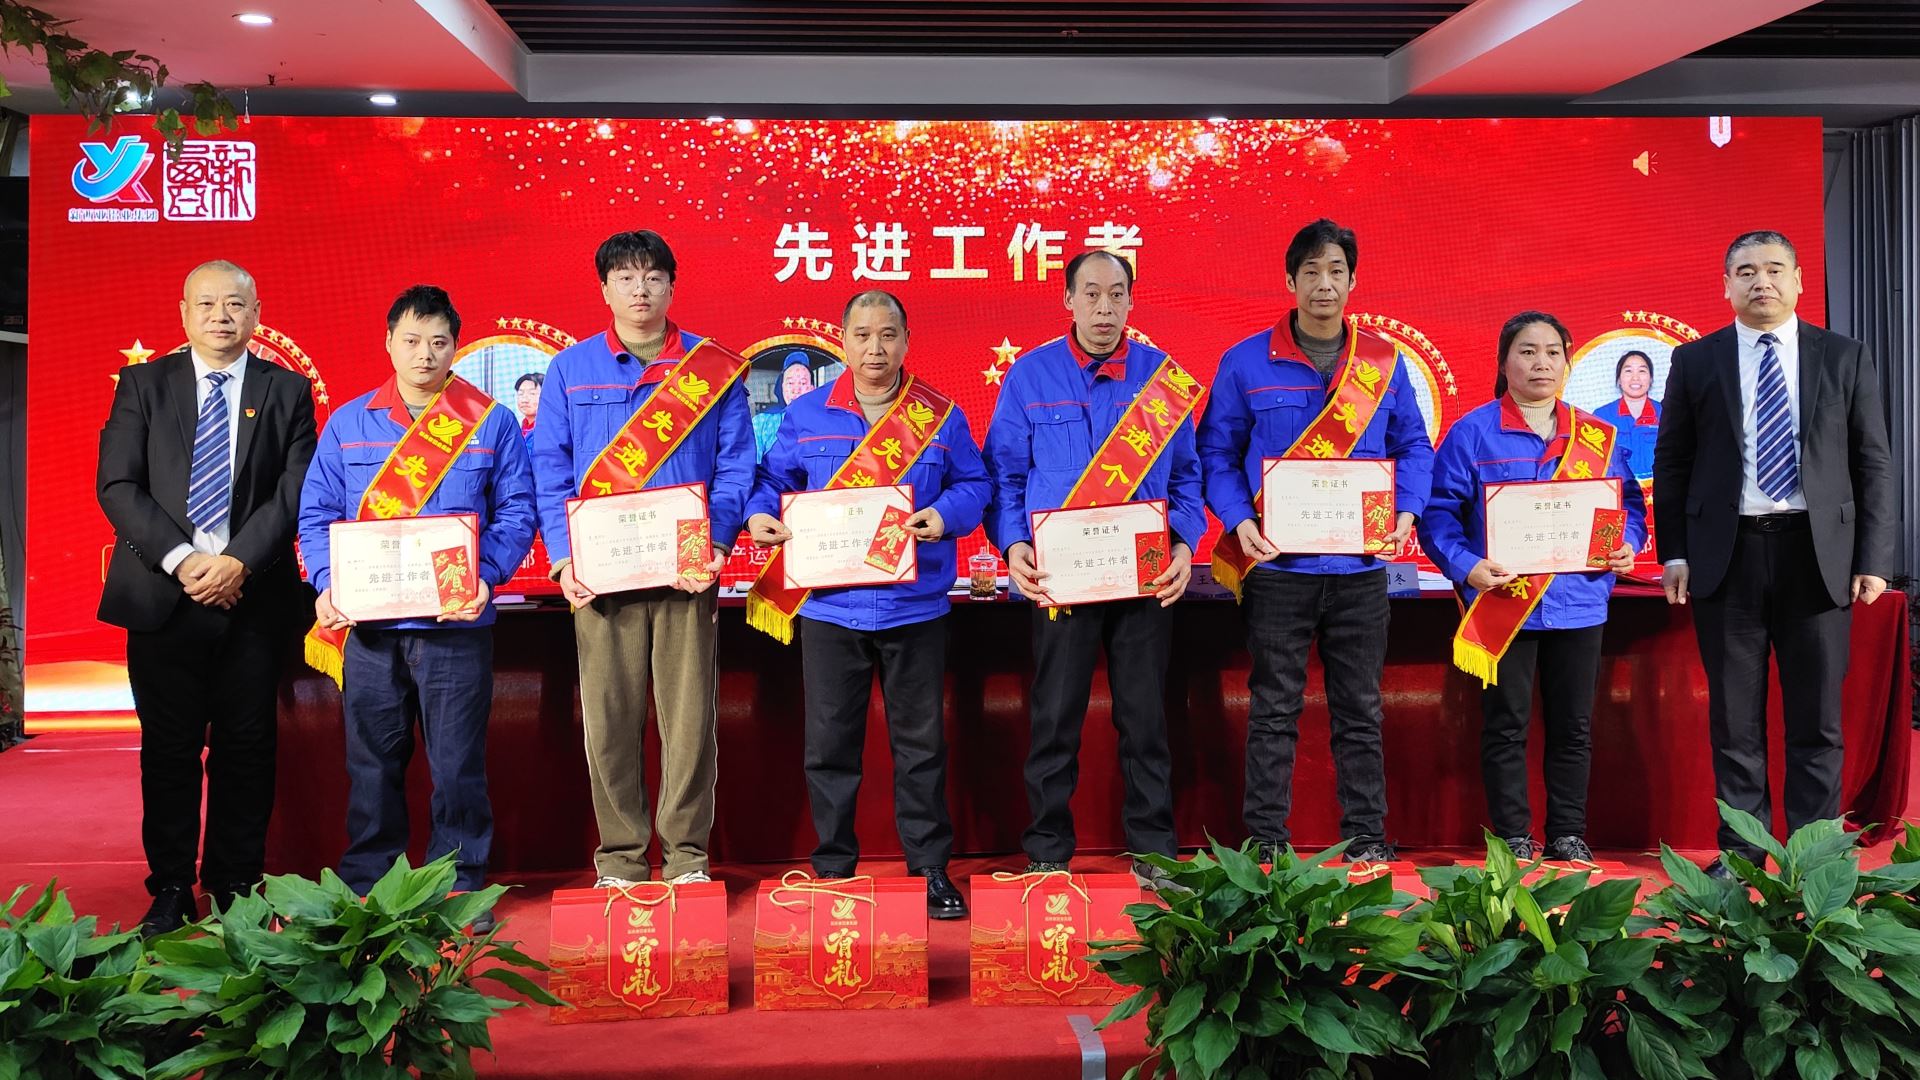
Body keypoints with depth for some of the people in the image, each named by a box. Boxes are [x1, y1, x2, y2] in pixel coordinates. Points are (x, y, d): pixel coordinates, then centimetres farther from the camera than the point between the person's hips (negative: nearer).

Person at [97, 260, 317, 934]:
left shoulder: (287, 392, 8)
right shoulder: (143, 385, 9)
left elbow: (295, 493, -1)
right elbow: (118, 485, 0)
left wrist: (238, 562, -14)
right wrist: (181, 559, -12)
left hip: (253, 597, 0)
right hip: (162, 595, 0)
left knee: (245, 749, 5)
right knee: (168, 749, 5)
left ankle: (235, 887, 16)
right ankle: (170, 890, 16)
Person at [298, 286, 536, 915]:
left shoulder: (491, 423, 5)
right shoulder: (348, 423, 10)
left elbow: (516, 512, 2)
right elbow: (317, 514, 8)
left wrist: (486, 578, -12)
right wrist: (327, 585, -7)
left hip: (457, 623, -2)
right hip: (367, 626, 2)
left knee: (457, 762, 2)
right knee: (372, 761, 8)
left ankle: (460, 887, 14)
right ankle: (366, 886, 20)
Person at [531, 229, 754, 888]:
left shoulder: (713, 369, 9)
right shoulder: (570, 370, 10)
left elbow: (735, 466, 5)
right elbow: (551, 470, 6)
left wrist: (715, 543, -10)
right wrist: (564, 557, -6)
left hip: (687, 571, 0)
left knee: (689, 714, 0)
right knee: (609, 717, 2)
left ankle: (687, 853, 11)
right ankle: (620, 855, 13)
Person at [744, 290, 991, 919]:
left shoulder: (940, 416, 5)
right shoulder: (806, 415, 6)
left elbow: (972, 483, 6)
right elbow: (774, 478, 12)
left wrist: (945, 515, -13)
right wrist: (761, 514, -8)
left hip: (915, 604, 0)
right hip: (828, 603, 1)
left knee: (920, 742, 7)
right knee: (829, 743, 6)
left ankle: (930, 868, 19)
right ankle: (832, 869, 20)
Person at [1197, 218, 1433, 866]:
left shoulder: (1384, 363, 8)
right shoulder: (1246, 362, 0)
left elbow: (1414, 446, 14)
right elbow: (1216, 452, 3)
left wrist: (1407, 512, -2)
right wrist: (1238, 520, -11)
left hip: (1361, 568, 2)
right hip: (1277, 565, -2)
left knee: (1360, 711, 10)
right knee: (1273, 711, 4)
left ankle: (1366, 838, 20)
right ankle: (1266, 843, 12)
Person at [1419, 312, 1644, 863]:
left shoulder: (1598, 436, 10)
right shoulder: (1472, 433, -1)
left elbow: (1629, 504, 15)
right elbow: (1440, 511, -5)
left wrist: (1625, 545, -5)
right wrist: (1466, 566, -19)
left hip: (1579, 601, 3)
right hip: (1504, 602, -3)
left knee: (1573, 727, 9)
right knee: (1506, 726, 3)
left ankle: (1567, 836, 21)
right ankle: (1512, 839, 13)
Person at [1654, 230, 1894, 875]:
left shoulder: (1846, 359, 7)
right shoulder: (1695, 361, 6)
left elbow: (1873, 464, 5)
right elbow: (1671, 463, 6)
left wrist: (1874, 558, -2)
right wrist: (1673, 552, -1)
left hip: (1817, 554, 0)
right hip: (1726, 554, 0)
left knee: (1816, 718, 4)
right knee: (1734, 718, 6)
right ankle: (1740, 854, 15)